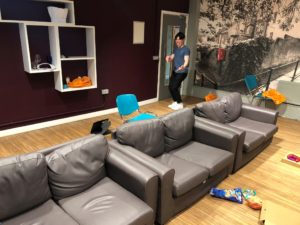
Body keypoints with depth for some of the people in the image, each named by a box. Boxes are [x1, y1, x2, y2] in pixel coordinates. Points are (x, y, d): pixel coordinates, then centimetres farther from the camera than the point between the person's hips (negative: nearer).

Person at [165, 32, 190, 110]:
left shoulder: (186, 49, -12)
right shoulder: (176, 49, 13)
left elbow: (186, 61, -23)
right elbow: (172, 58, 13)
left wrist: (183, 66, -45)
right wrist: (169, 58, -12)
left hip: (182, 72, -8)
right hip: (174, 71, 8)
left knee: (174, 87, -12)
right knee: (170, 87, 6)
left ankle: (180, 104, 6)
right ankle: (175, 102, 23)